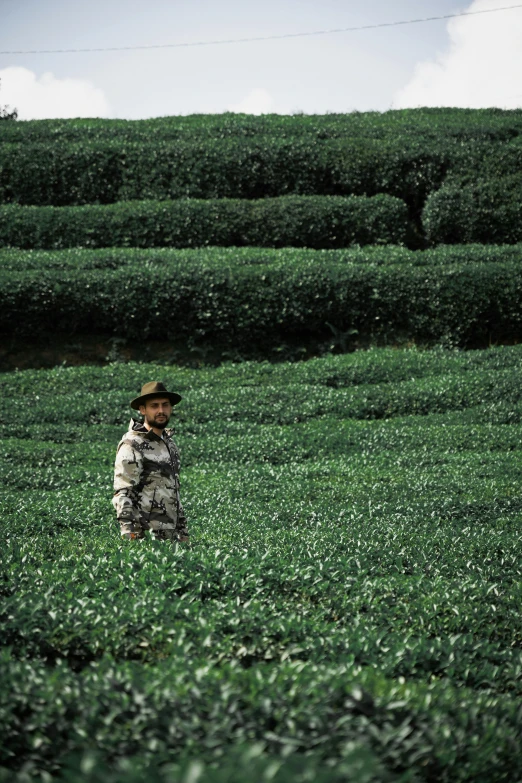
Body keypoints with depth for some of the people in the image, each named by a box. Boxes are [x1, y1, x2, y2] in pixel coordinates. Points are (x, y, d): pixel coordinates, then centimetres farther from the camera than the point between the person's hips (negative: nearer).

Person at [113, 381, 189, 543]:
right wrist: (128, 534, -23)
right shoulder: (132, 445, -8)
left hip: (169, 536, 7)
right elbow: (122, 494, -14)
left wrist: (183, 531, 20)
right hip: (144, 536, -7)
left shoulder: (169, 445, 17)